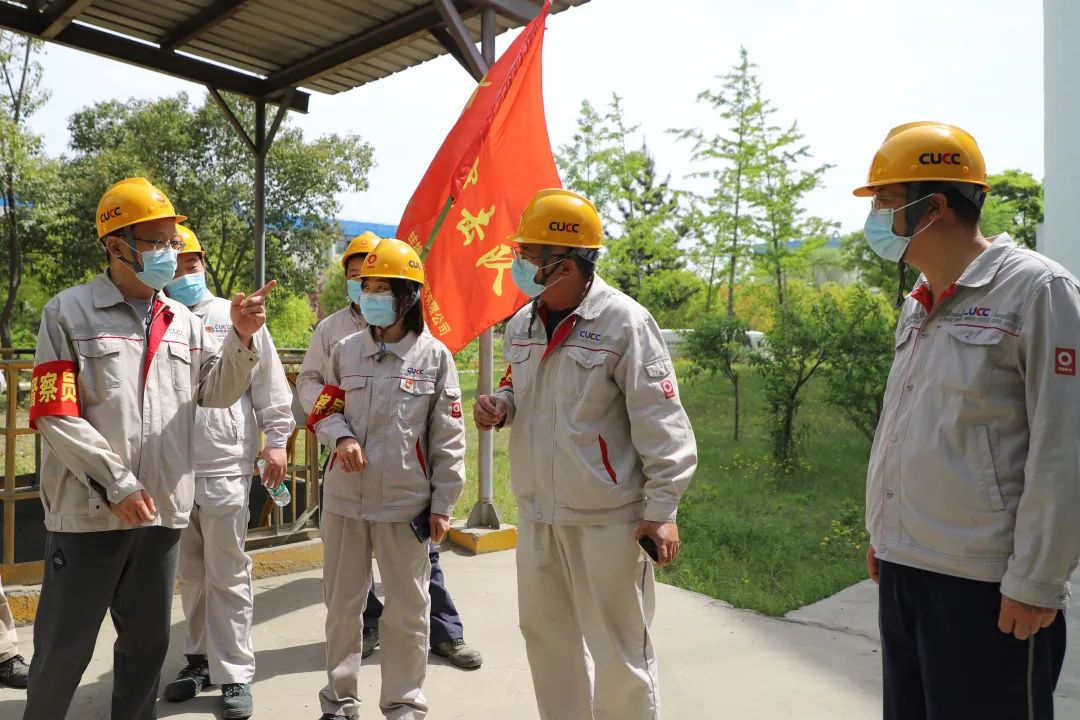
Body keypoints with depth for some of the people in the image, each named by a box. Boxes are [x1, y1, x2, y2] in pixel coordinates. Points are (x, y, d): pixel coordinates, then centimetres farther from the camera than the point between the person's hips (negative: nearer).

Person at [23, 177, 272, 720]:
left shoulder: (183, 321, 8)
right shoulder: (69, 312, -4)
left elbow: (217, 392, 6)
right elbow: (55, 415, -10)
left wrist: (240, 338, -10)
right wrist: (118, 484, -13)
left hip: (162, 510, 4)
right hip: (88, 512, -4)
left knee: (147, 641, 17)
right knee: (64, 646, 9)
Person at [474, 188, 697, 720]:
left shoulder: (624, 323, -15)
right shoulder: (521, 326, 6)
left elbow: (662, 424, -14)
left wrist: (662, 509, -15)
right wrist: (500, 406, -3)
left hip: (606, 519, -6)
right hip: (536, 514, 7)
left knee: (618, 651, 7)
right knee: (546, 635, 20)